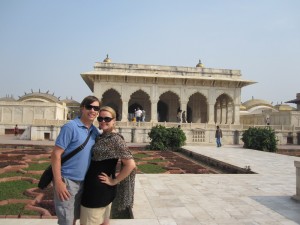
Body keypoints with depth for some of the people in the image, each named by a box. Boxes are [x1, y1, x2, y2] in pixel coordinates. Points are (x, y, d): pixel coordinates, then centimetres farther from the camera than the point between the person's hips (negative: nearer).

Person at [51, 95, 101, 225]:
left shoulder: (95, 131, 5)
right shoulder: (70, 127, -15)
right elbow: (56, 155, -16)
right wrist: (58, 182, -20)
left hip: (83, 181, 6)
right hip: (67, 180, -6)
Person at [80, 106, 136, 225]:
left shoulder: (115, 139, -19)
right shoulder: (101, 137, 8)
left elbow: (130, 164, -24)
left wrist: (114, 181, -18)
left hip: (99, 189, -8)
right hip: (96, 187, 8)